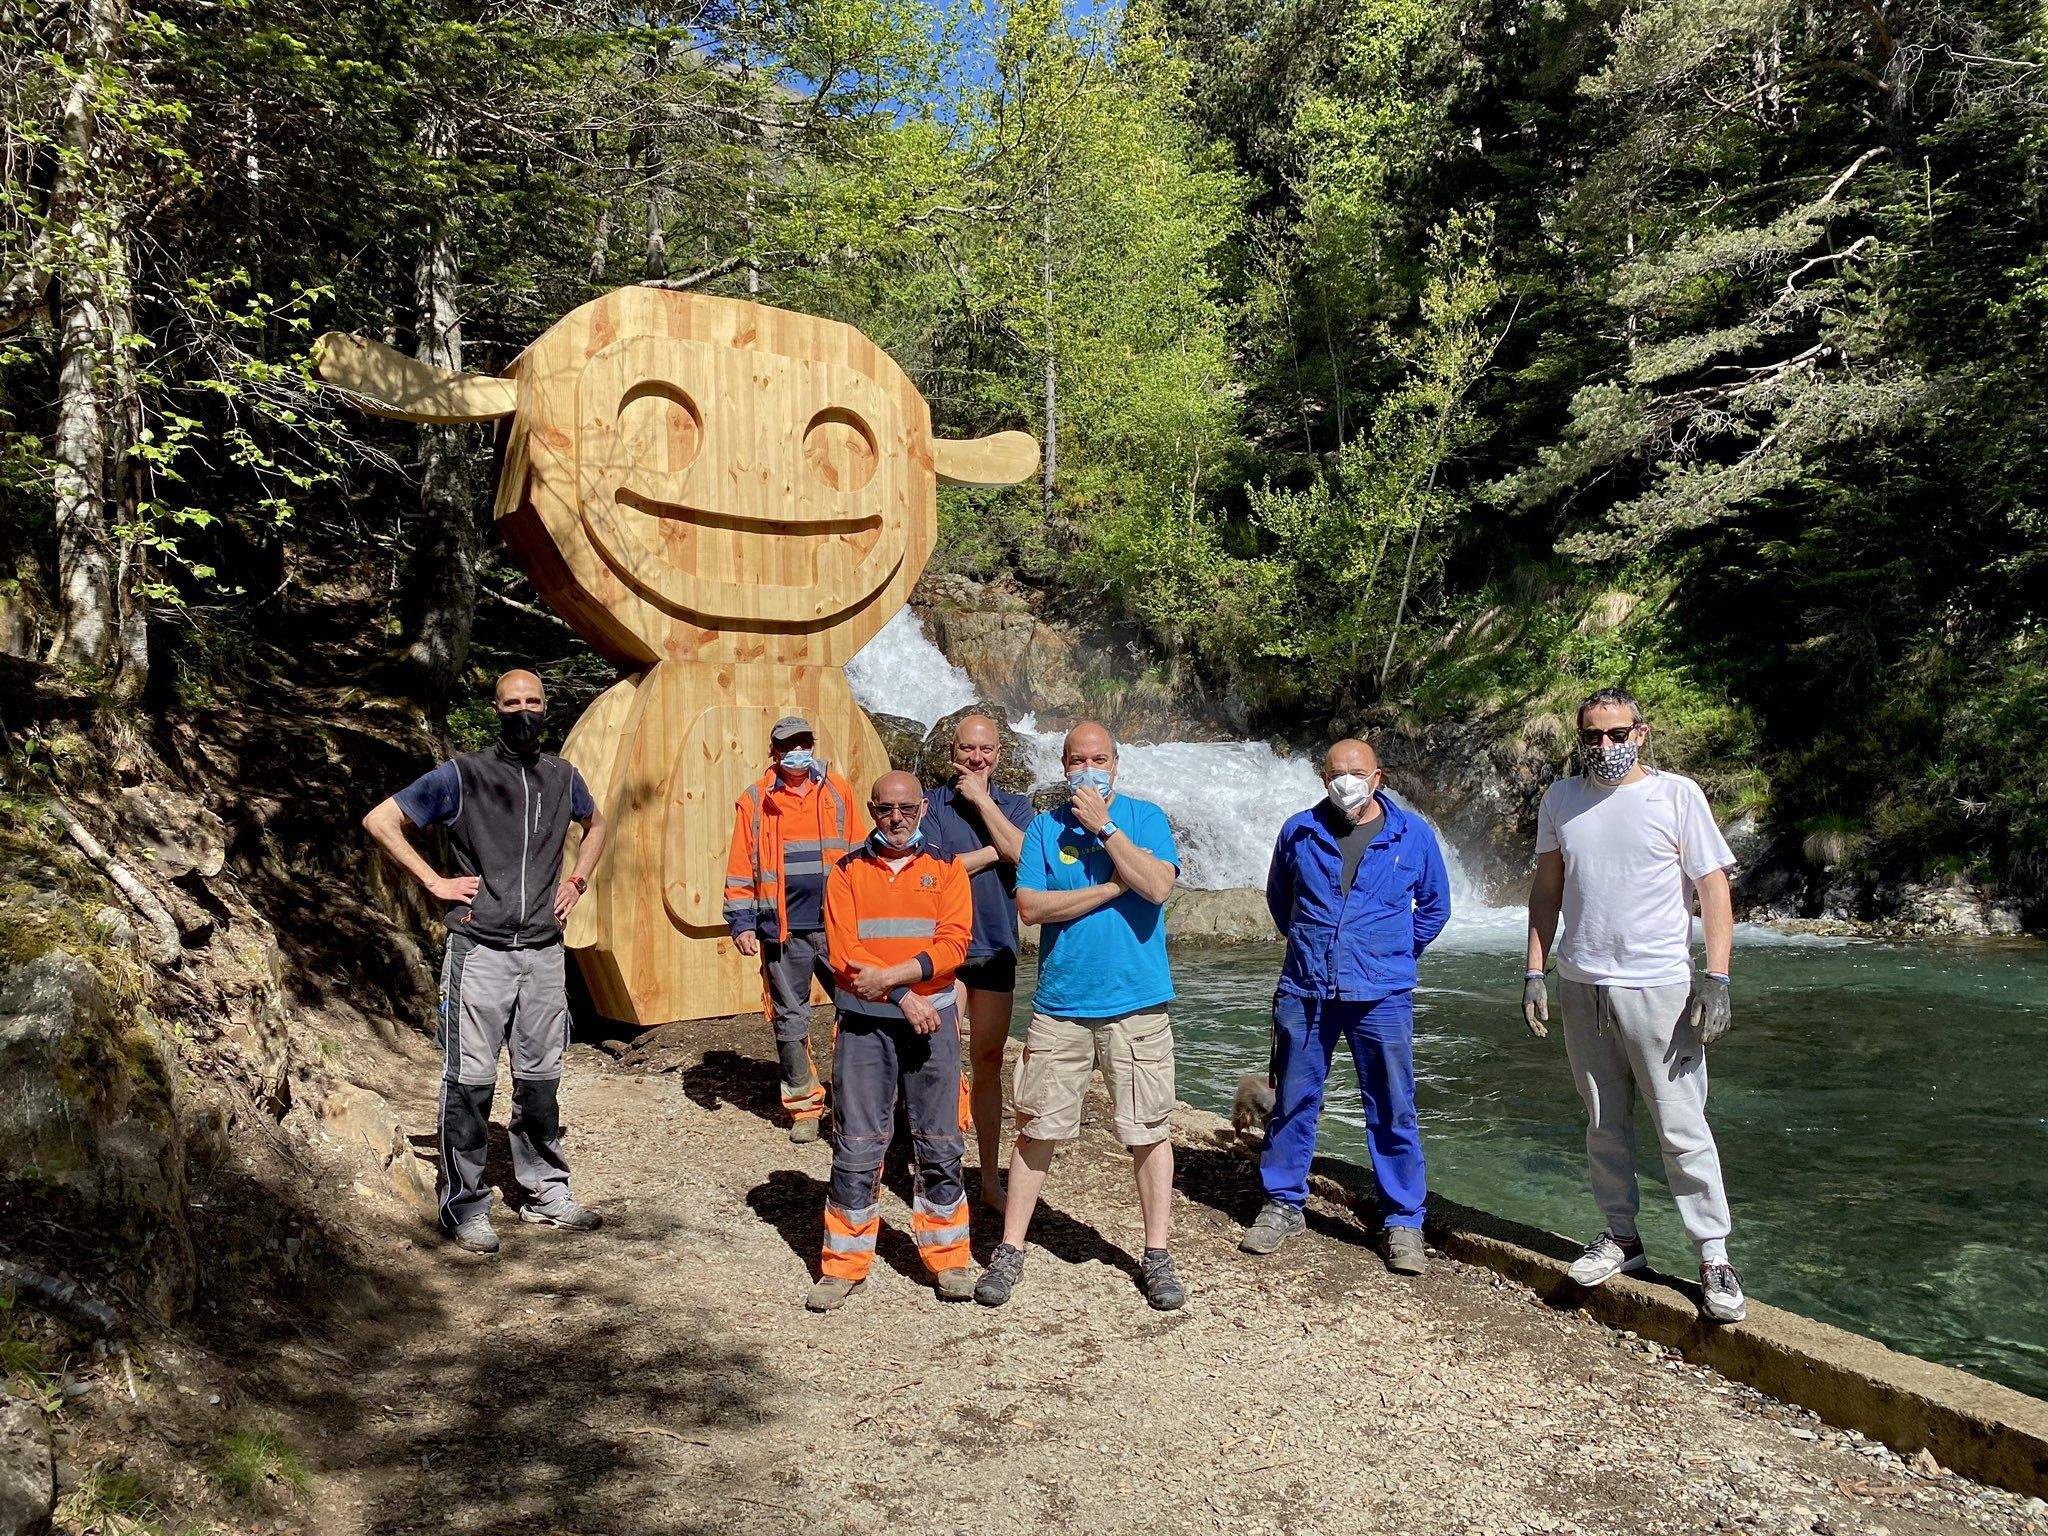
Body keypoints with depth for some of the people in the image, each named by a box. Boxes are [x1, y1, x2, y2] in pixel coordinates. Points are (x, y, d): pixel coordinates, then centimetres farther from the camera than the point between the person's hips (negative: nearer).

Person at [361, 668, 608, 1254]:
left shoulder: (563, 777, 10)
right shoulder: (463, 774, -4)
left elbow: (596, 824, 31)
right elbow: (379, 820, -3)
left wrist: (577, 880, 16)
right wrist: (435, 881, -8)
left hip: (543, 953, 4)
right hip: (480, 952, -4)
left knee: (540, 1080, 12)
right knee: (470, 1082, 0)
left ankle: (547, 1194, 24)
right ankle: (465, 1207, 11)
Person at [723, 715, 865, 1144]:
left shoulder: (838, 791, 7)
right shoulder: (755, 801, 4)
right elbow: (741, 868, 5)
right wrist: (741, 924, -2)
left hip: (838, 924, 0)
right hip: (783, 931, 0)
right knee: (790, 1018, 8)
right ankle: (803, 1104, 20)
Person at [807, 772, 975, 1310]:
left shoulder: (946, 868, 5)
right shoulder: (846, 872, 5)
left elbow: (953, 944, -8)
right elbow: (844, 953, -6)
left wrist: (890, 975, -17)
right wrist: (904, 996, -14)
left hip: (931, 1019, 0)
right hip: (862, 1022, 0)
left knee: (939, 1145, 6)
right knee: (857, 1146, 2)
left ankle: (948, 1260, 20)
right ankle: (843, 1266, 14)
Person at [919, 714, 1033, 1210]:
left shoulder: (1014, 806, 9)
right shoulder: (931, 803, 0)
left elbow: (1023, 853, -12)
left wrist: (981, 800, -11)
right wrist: (995, 852, -6)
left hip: (996, 947, 3)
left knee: (988, 1062, 10)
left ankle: (990, 1179, 20)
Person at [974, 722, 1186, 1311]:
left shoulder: (1144, 817, 1)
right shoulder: (1045, 826, 4)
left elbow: (1158, 887, -15)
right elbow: (1030, 906, -8)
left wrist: (1104, 825, -15)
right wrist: (1110, 887, -11)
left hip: (1137, 1003, -1)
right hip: (1060, 1004, 1)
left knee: (1148, 1130, 6)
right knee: (1036, 1128, 6)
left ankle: (1156, 1255, 20)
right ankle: (1010, 1250, 18)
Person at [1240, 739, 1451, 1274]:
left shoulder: (1413, 834, 1)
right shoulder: (1299, 831, 3)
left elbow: (1435, 905, 15)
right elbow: (1278, 896, 20)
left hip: (1381, 997, -1)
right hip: (1304, 992, 1)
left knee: (1393, 1112, 3)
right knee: (1293, 1103, 9)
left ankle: (1403, 1222, 15)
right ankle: (1283, 1204, 25)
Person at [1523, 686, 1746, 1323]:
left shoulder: (1677, 794, -3)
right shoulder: (1560, 799, 7)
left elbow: (1714, 888, -4)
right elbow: (1546, 889, 13)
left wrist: (1716, 979, -12)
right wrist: (1534, 972, 8)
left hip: (1658, 989, -4)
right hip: (1582, 986, 4)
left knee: (1681, 1127, -2)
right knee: (1604, 1124, 12)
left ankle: (1714, 1257, 9)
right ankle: (1621, 1237, 25)